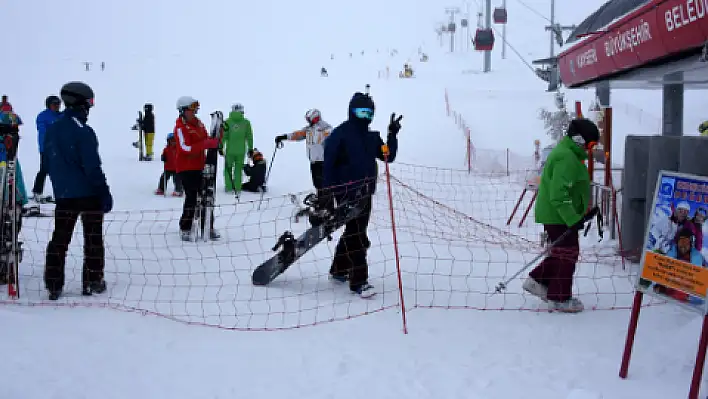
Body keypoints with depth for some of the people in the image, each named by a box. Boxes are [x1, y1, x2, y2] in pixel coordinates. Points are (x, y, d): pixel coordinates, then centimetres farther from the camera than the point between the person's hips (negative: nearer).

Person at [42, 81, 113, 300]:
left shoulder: (51, 130, 5)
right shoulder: (84, 132, -16)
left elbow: (47, 163, 13)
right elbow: (93, 167, -18)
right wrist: (105, 193, -13)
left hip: (63, 194, 6)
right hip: (88, 193, -5)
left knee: (59, 239, 11)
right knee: (93, 239, 8)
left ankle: (53, 285, 10)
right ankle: (93, 282, 12)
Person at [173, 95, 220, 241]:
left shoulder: (198, 123, 10)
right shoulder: (180, 127, -13)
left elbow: (206, 140, 20)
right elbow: (186, 148, -25)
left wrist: (215, 142, -3)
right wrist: (207, 144, -33)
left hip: (200, 166, 7)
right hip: (186, 168, -7)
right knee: (191, 197, -10)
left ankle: (208, 227, 19)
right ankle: (185, 229, 2)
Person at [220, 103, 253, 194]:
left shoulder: (227, 122, -6)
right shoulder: (246, 122, -2)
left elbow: (223, 136, -5)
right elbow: (249, 136, 3)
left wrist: (220, 147, 5)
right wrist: (250, 148, 13)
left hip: (229, 150, -1)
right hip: (241, 151, 1)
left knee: (228, 168, 13)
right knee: (238, 169, 12)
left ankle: (229, 187, 10)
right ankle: (237, 188, 11)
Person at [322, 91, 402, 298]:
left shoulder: (372, 137, 12)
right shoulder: (340, 134, -8)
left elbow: (388, 156, 9)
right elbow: (328, 164, -10)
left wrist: (393, 135, -3)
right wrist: (328, 192, -14)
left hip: (365, 193, 8)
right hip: (347, 193, -8)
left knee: (354, 233, 16)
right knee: (357, 236, -10)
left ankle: (339, 270, 32)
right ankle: (358, 281, -6)